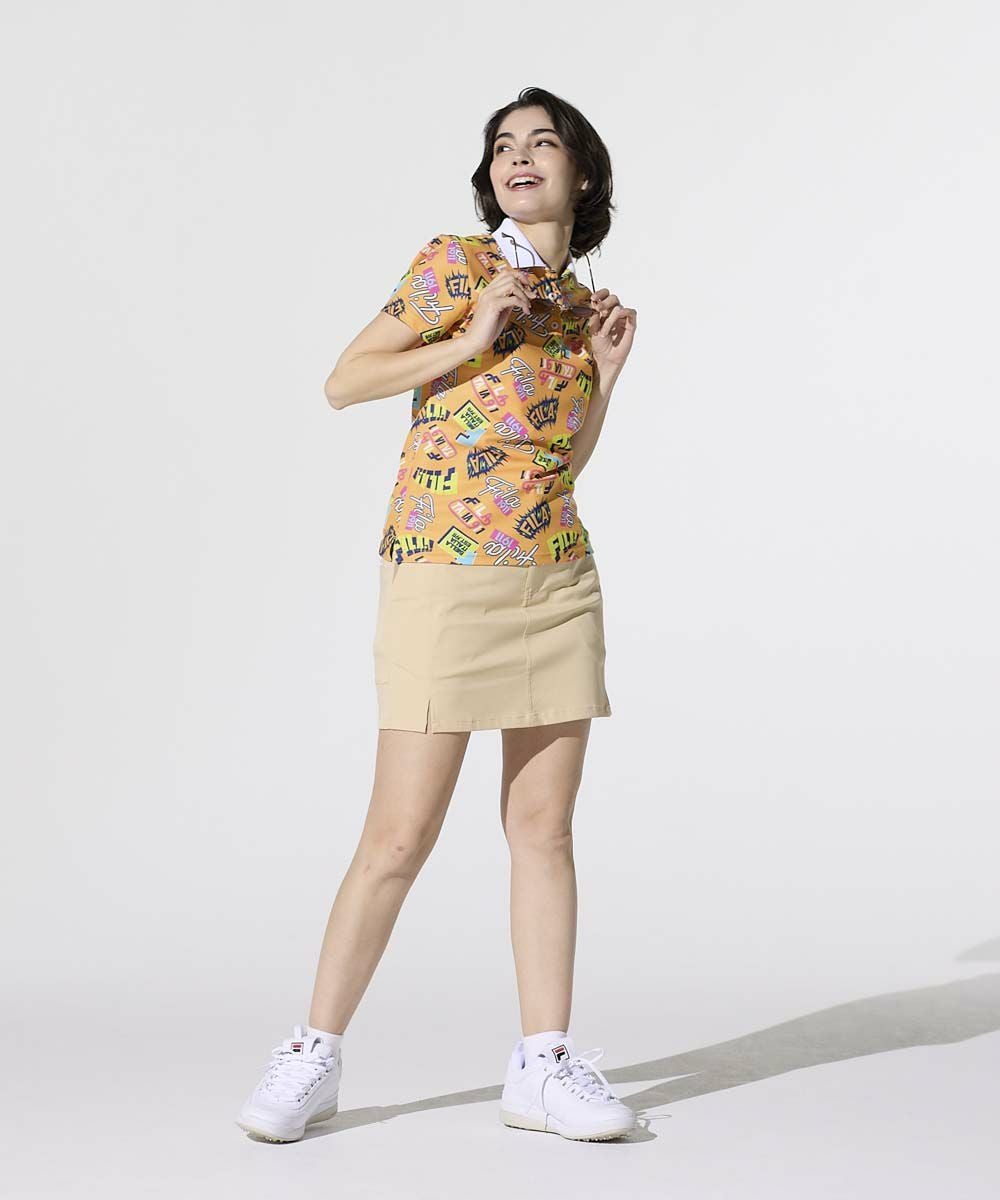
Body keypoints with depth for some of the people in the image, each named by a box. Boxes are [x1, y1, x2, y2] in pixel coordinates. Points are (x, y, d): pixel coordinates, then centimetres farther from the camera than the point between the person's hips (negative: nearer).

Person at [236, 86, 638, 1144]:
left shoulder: (579, 300, 14)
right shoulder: (454, 263, -3)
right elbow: (344, 382, -7)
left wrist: (606, 370, 6)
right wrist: (474, 340, -14)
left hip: (559, 581, 6)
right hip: (447, 576, -5)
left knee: (543, 824, 5)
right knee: (400, 832, -4)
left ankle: (543, 1064, 11)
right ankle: (313, 1057, 9)